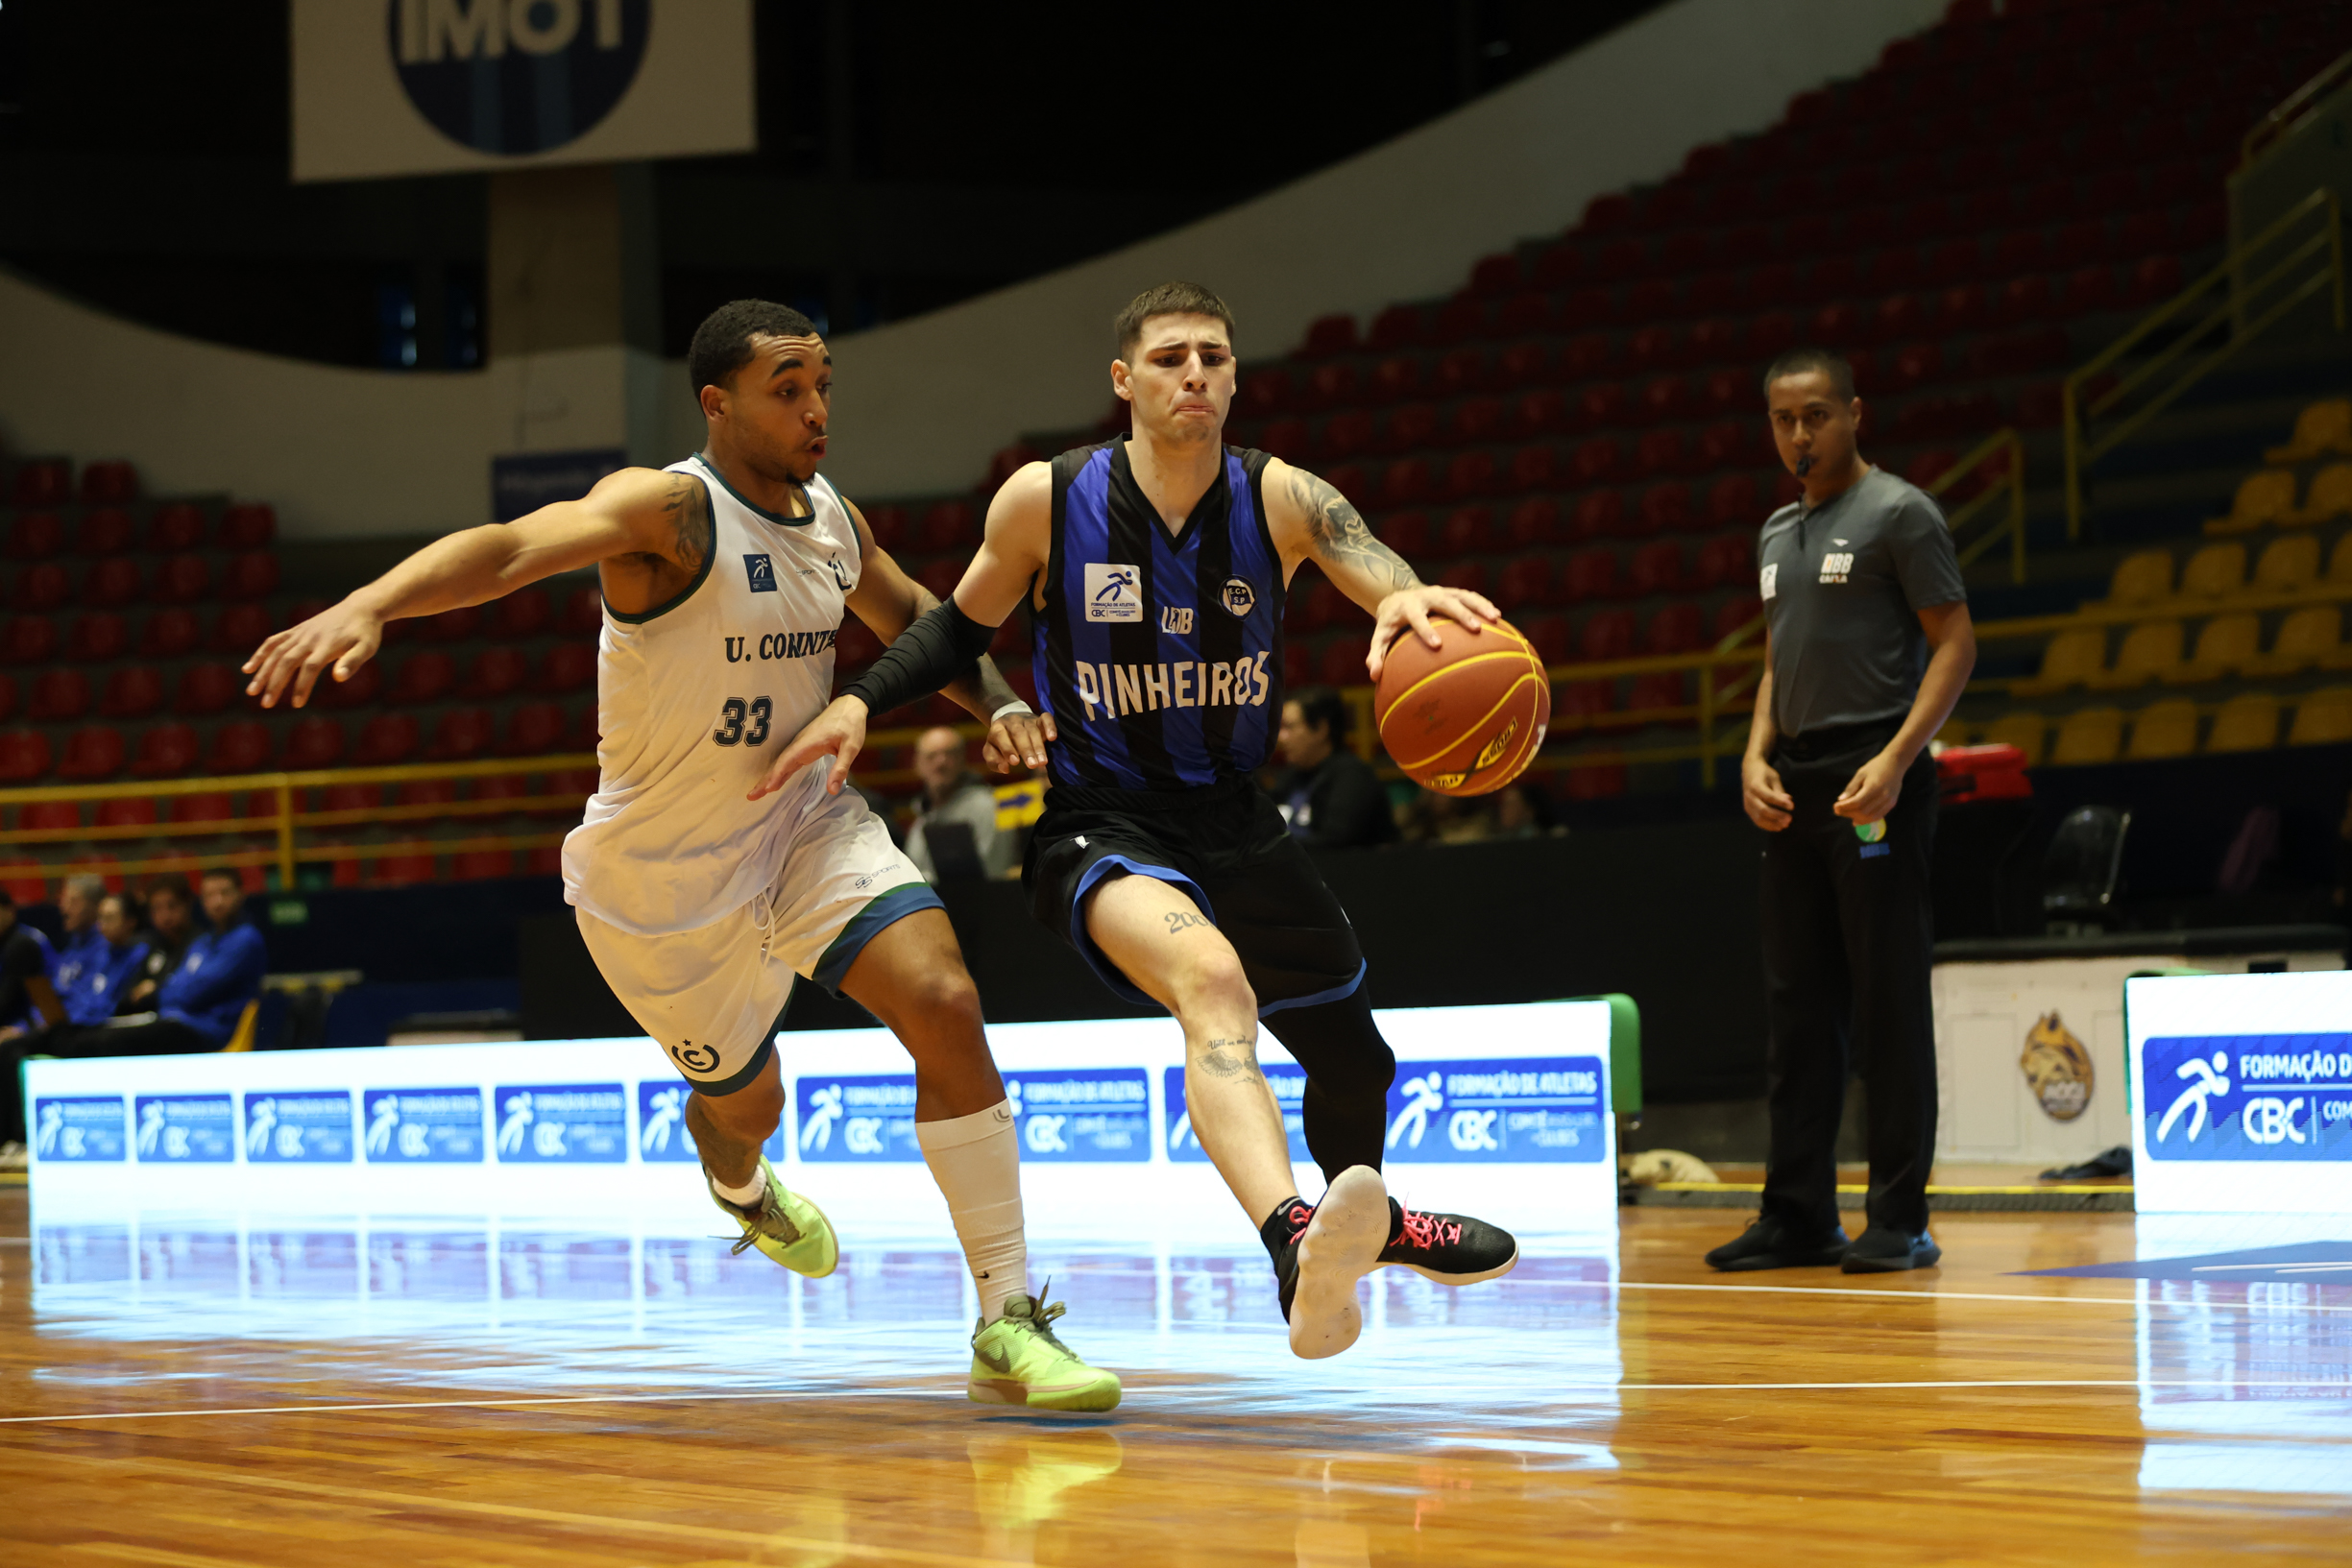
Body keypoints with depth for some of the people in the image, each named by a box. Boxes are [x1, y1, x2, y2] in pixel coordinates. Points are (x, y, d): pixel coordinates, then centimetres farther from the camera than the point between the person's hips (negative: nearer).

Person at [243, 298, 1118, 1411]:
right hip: (663, 870, -5)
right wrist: (370, 602, -63)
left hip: (804, 820, 5)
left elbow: (915, 621, 19)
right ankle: (739, 1185, 56)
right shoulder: (670, 509, -25)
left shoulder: (831, 522, -2)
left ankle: (1009, 1325, -12)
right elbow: (512, 545, -44)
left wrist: (1000, 703, -1)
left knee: (946, 1004, -17)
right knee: (744, 1101, 13)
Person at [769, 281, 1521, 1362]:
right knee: (1211, 976, -37)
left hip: (1235, 820, 5)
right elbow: (964, 623, 10)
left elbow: (1406, 600, -20)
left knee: (1353, 1055, 20)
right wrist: (860, 700, -7)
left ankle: (1368, 1218, 57)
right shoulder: (1046, 501, -8)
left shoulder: (1282, 502, -6)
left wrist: (1417, 604, -45)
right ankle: (1298, 1248, -62)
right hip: (1101, 828, -5)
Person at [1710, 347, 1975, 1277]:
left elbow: (1955, 643, -9)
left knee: (1888, 1006, -6)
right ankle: (1798, 1215, 14)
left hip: (1873, 783, -7)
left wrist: (1896, 759, -19)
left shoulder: (1898, 514, -4)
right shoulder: (1778, 535, 18)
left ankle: (1900, 1222, -3)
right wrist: (1757, 756, 5)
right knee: (1796, 1010, 8)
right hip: (1794, 789, 7)